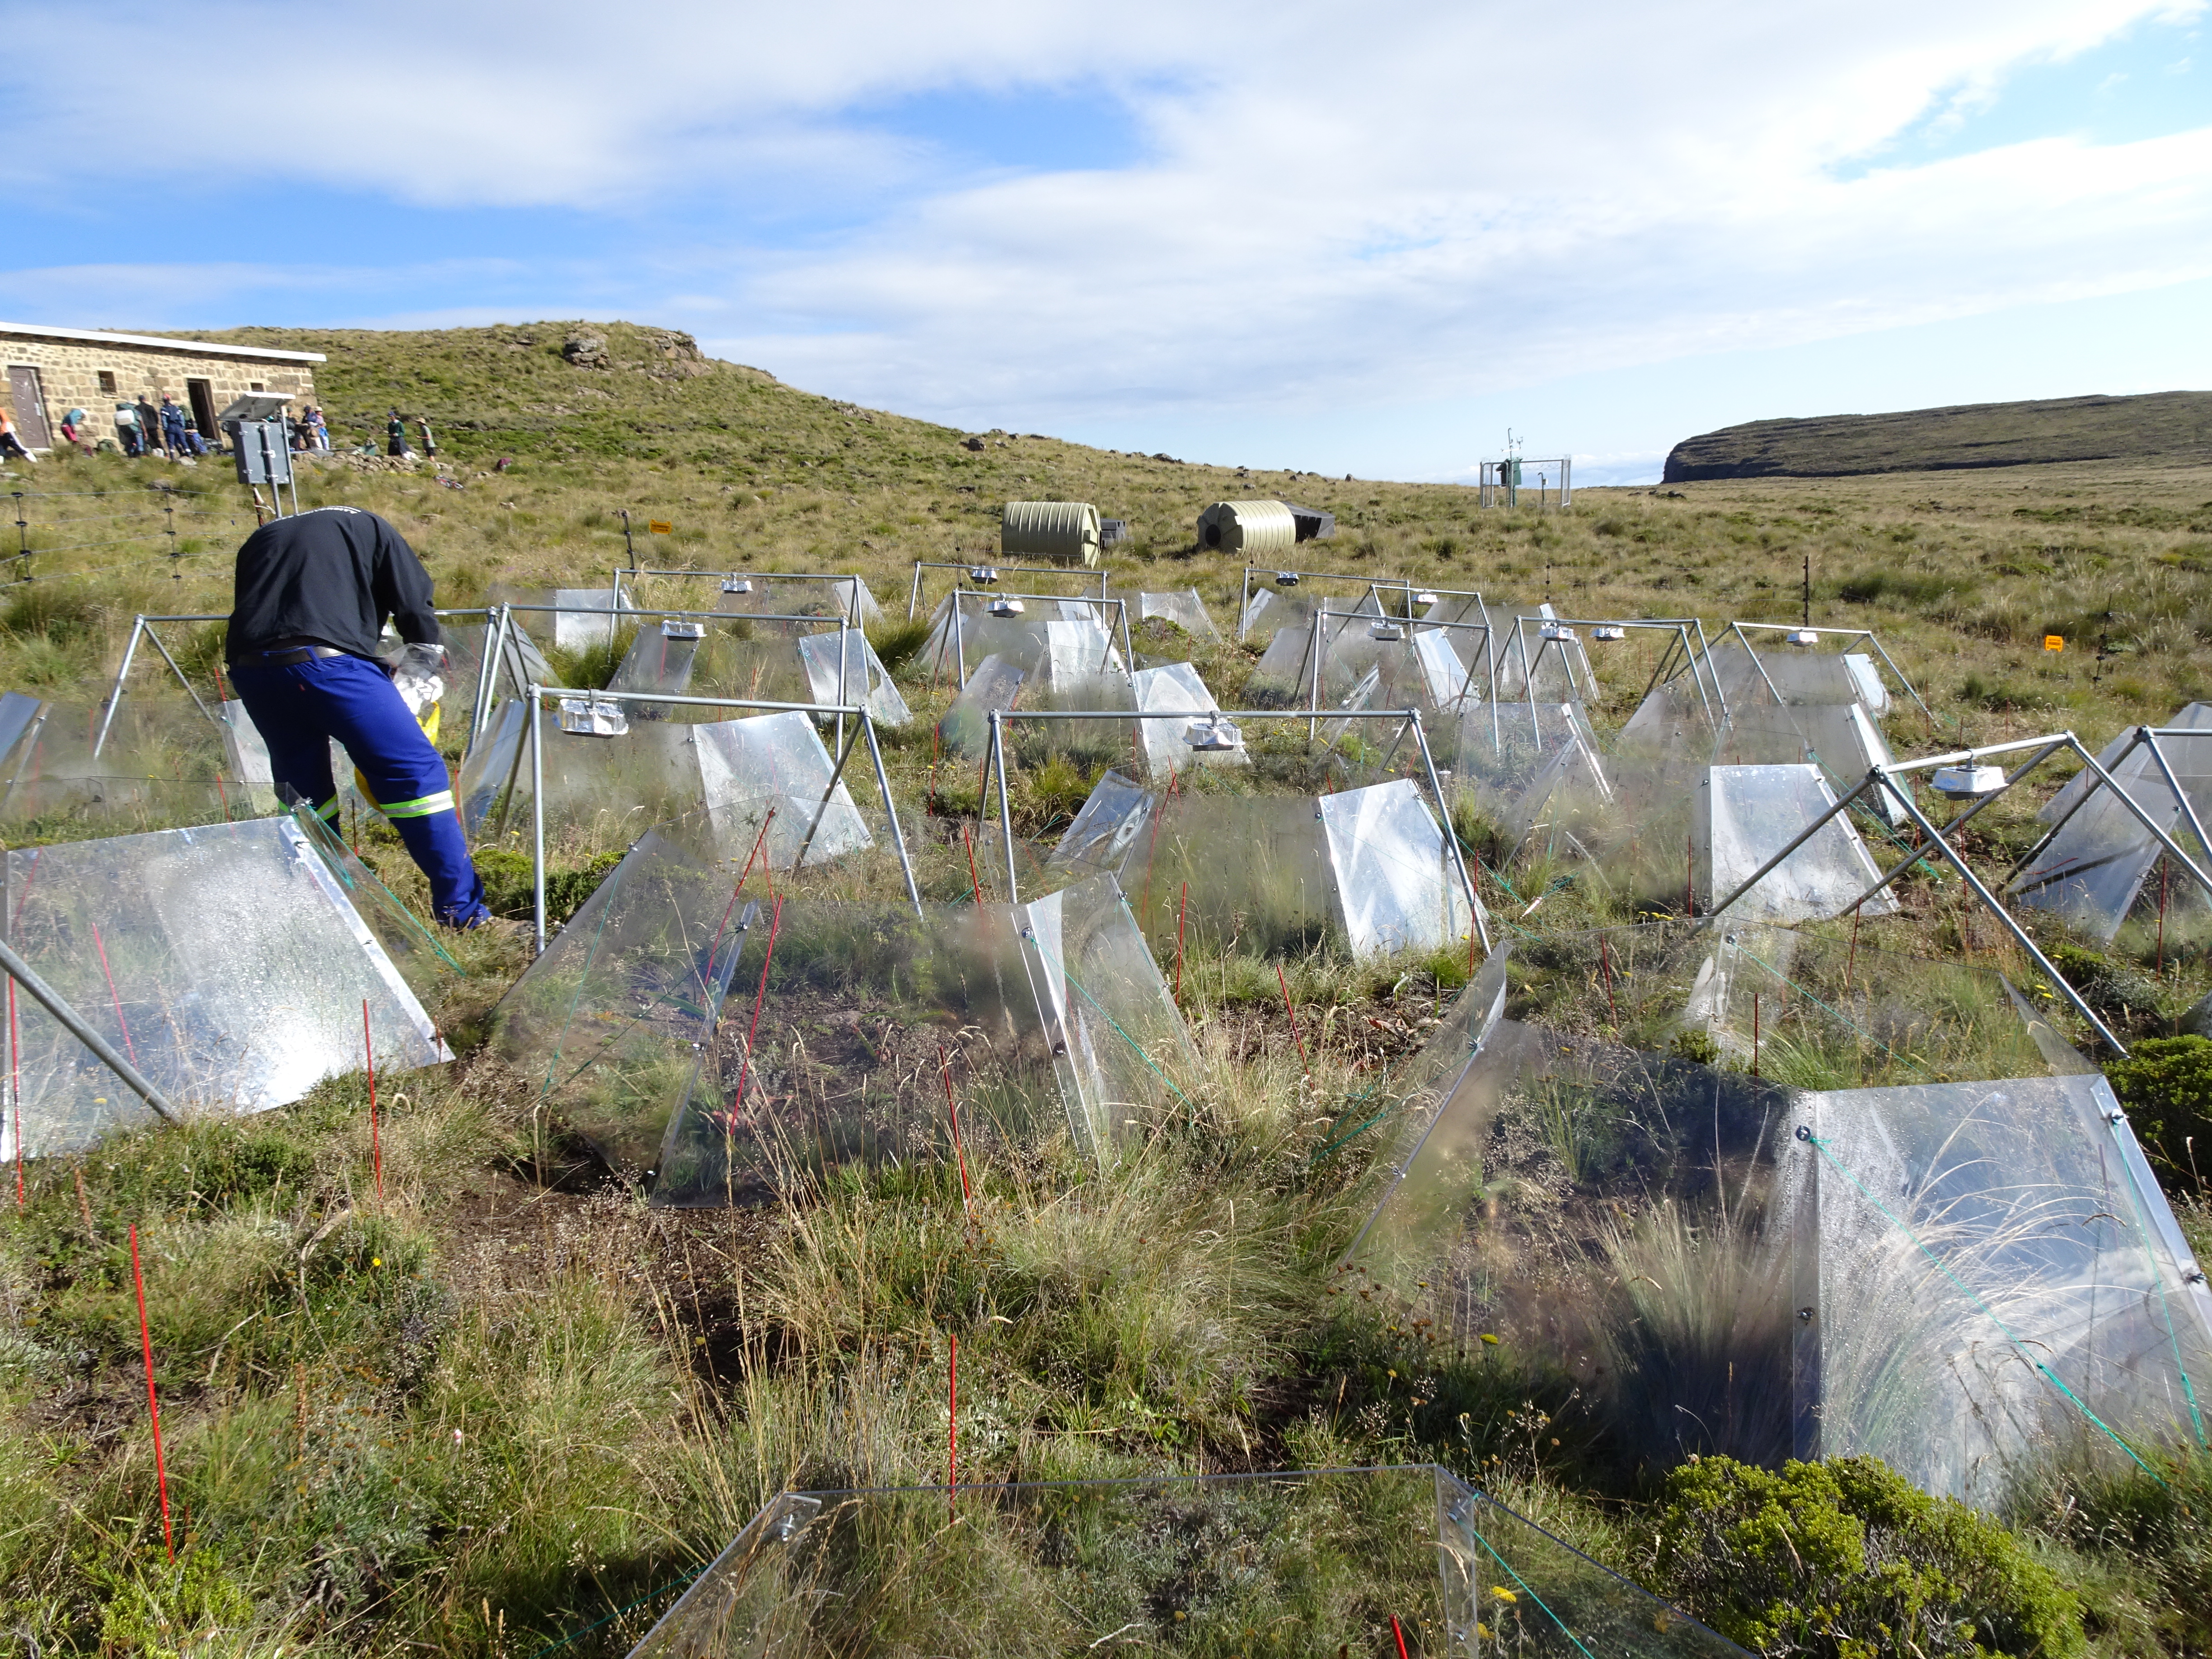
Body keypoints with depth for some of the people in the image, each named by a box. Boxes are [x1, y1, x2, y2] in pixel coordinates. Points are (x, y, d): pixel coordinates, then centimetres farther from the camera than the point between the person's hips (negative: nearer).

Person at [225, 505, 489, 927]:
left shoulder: (261, 537, 33)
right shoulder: (368, 527, 21)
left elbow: (249, 610, 27)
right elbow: (416, 610, 11)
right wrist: (416, 673, 25)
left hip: (251, 670, 5)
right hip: (326, 661, -5)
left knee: (303, 783, 23)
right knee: (415, 772, 1)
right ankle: (460, 908, 1)